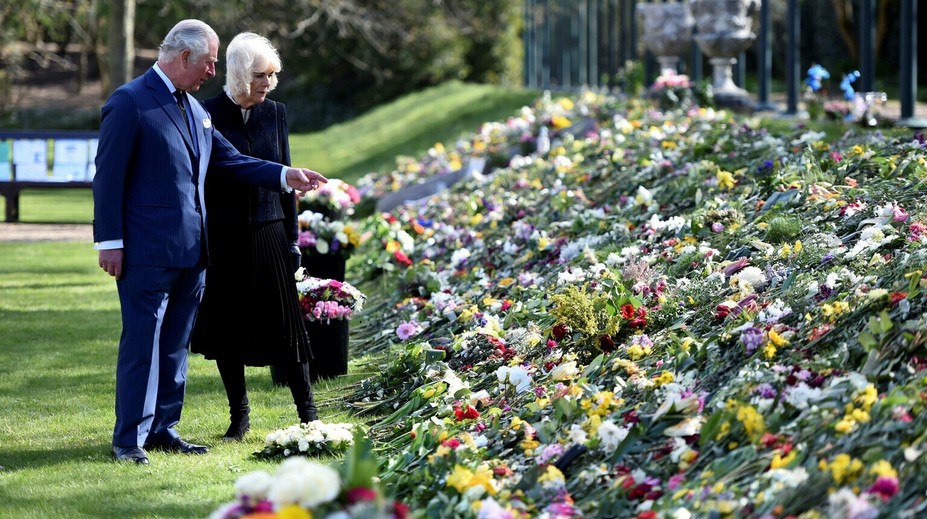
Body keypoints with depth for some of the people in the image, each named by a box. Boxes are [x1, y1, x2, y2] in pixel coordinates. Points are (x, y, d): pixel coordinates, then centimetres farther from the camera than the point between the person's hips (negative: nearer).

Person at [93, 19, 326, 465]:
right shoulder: (129, 103, -10)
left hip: (190, 252, 8)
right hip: (147, 252, -8)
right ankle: (129, 440, -1)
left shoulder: (194, 109, 16)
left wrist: (286, 175, 12)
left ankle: (163, 429, 20)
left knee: (175, 346, 12)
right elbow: (108, 176, -11)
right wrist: (110, 242, -14)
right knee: (141, 345, -5)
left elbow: (228, 160, 22)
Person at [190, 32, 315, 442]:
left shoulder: (275, 113, 4)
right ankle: (239, 416, 18)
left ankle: (307, 412, 10)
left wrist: (292, 238, 7)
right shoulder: (209, 114, -6)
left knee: (284, 326, 3)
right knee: (225, 329, 6)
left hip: (268, 236, 2)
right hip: (224, 239, -2)